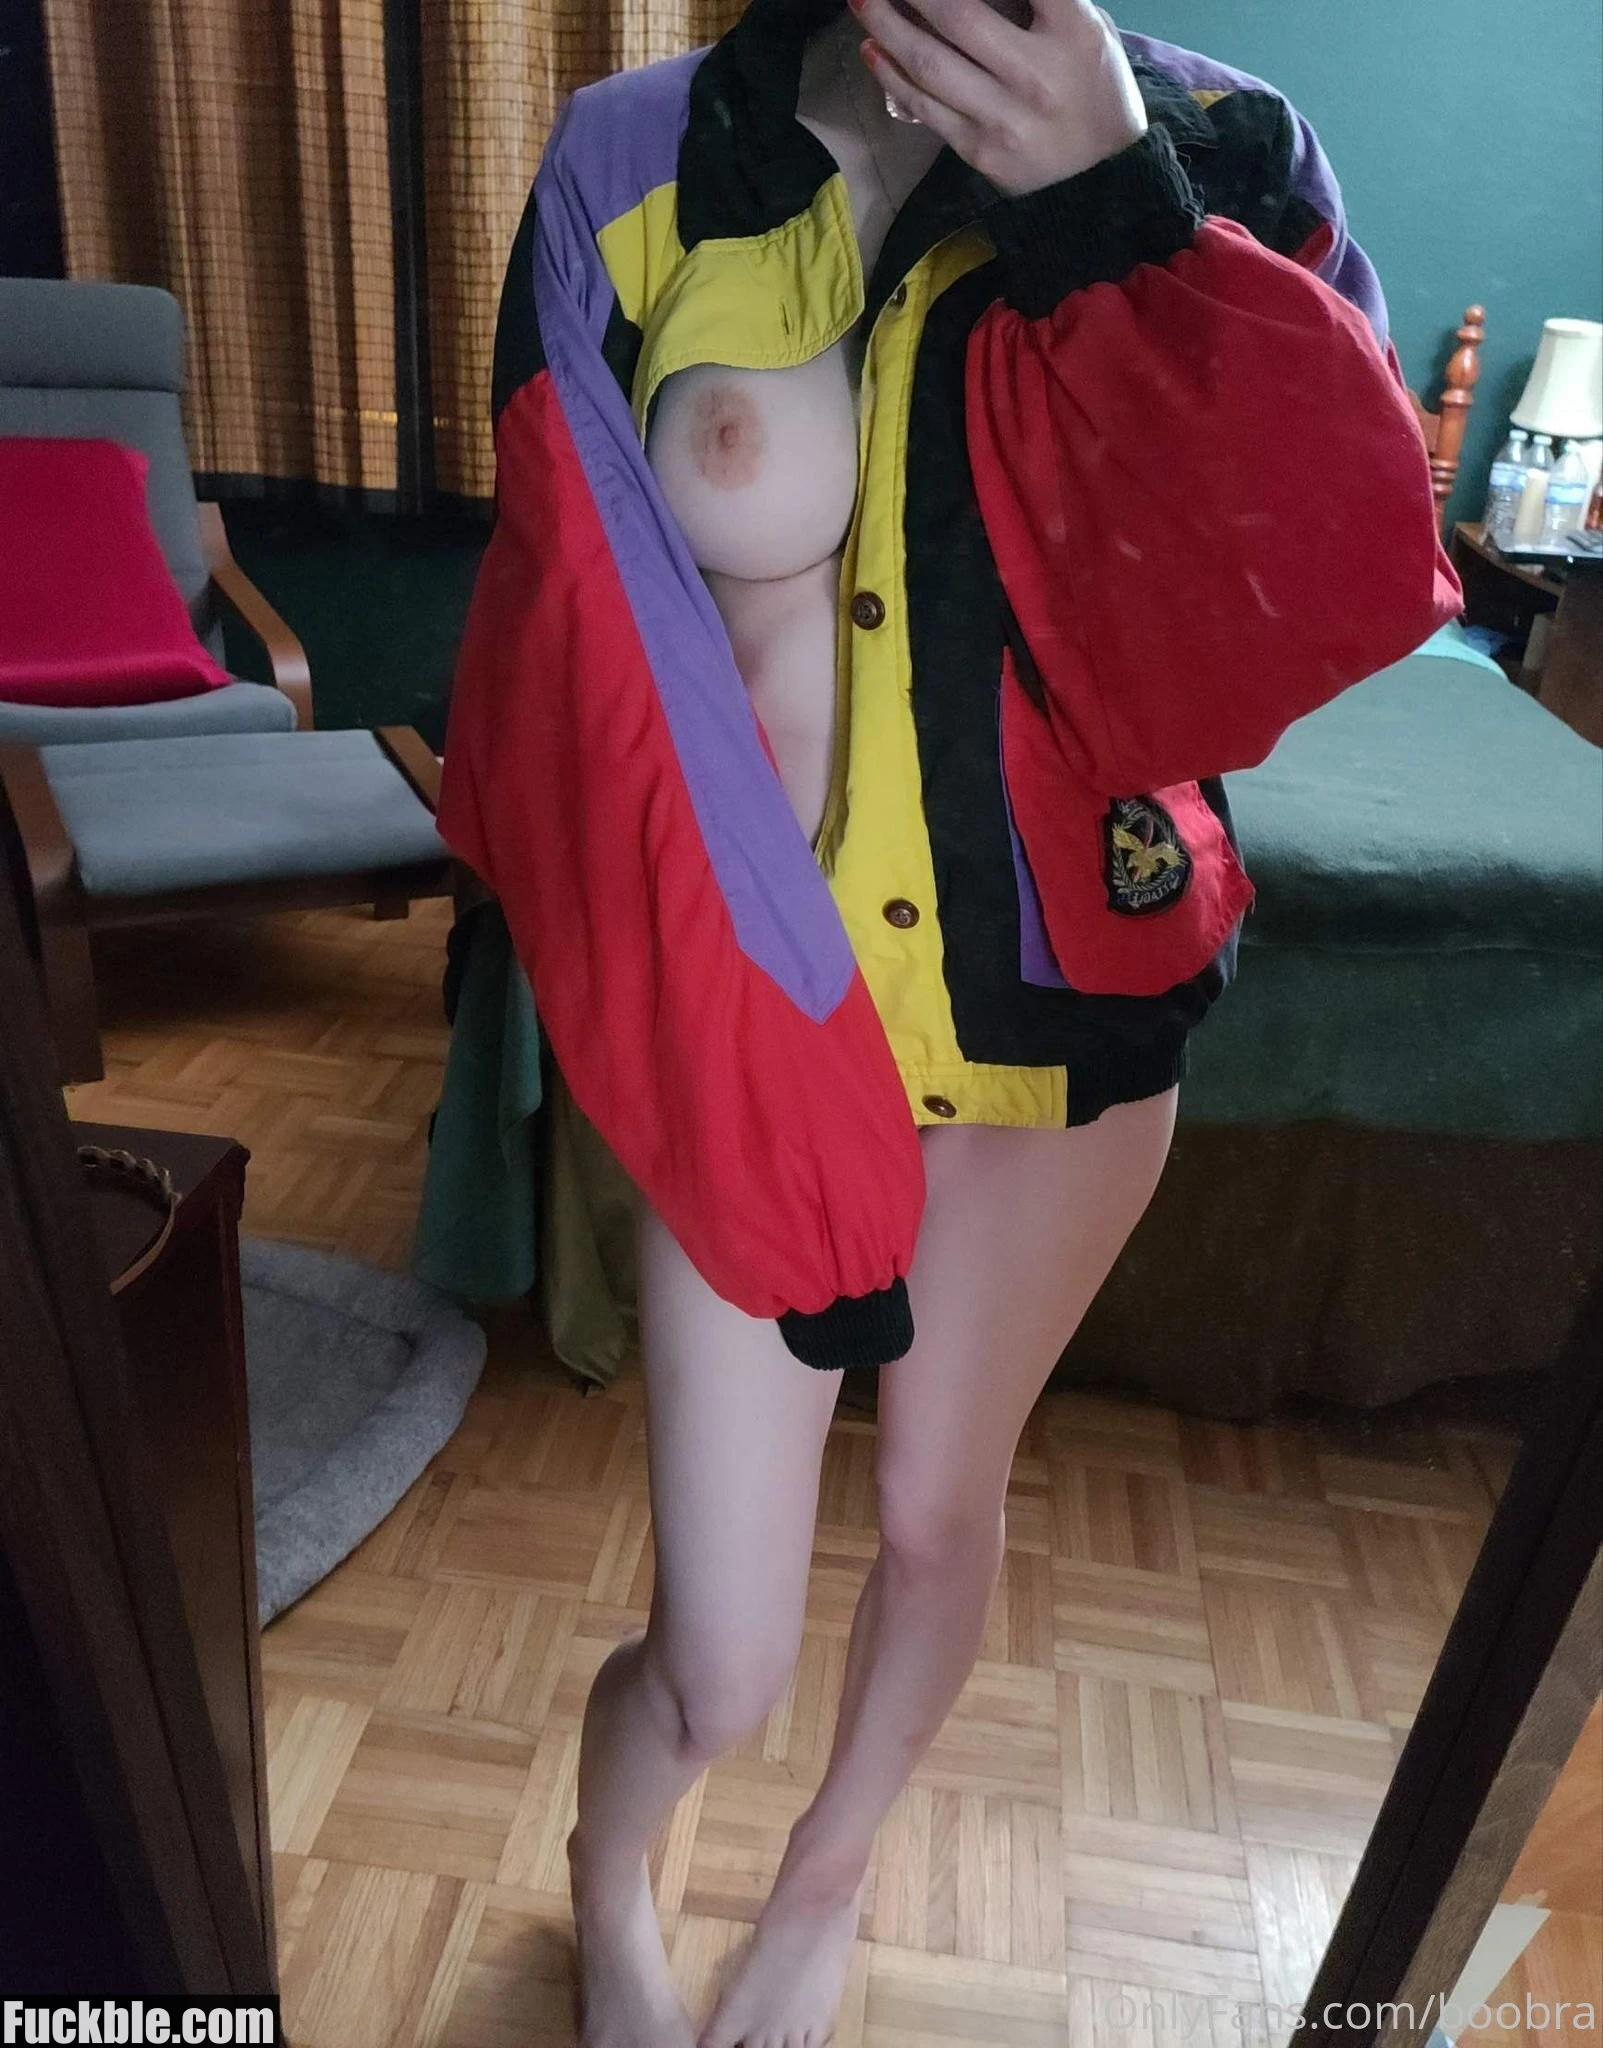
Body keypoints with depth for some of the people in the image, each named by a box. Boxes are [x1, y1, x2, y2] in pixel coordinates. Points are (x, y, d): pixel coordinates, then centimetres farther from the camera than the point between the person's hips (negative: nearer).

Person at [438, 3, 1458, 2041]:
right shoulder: (644, 170, -7)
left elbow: (1344, 577, -19)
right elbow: (585, 629, -7)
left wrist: (1114, 203, -25)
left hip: (1065, 1008, 2)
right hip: (755, 1017, -1)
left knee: (940, 1510, 22)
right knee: (717, 1666, 7)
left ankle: (826, 1878, 57)